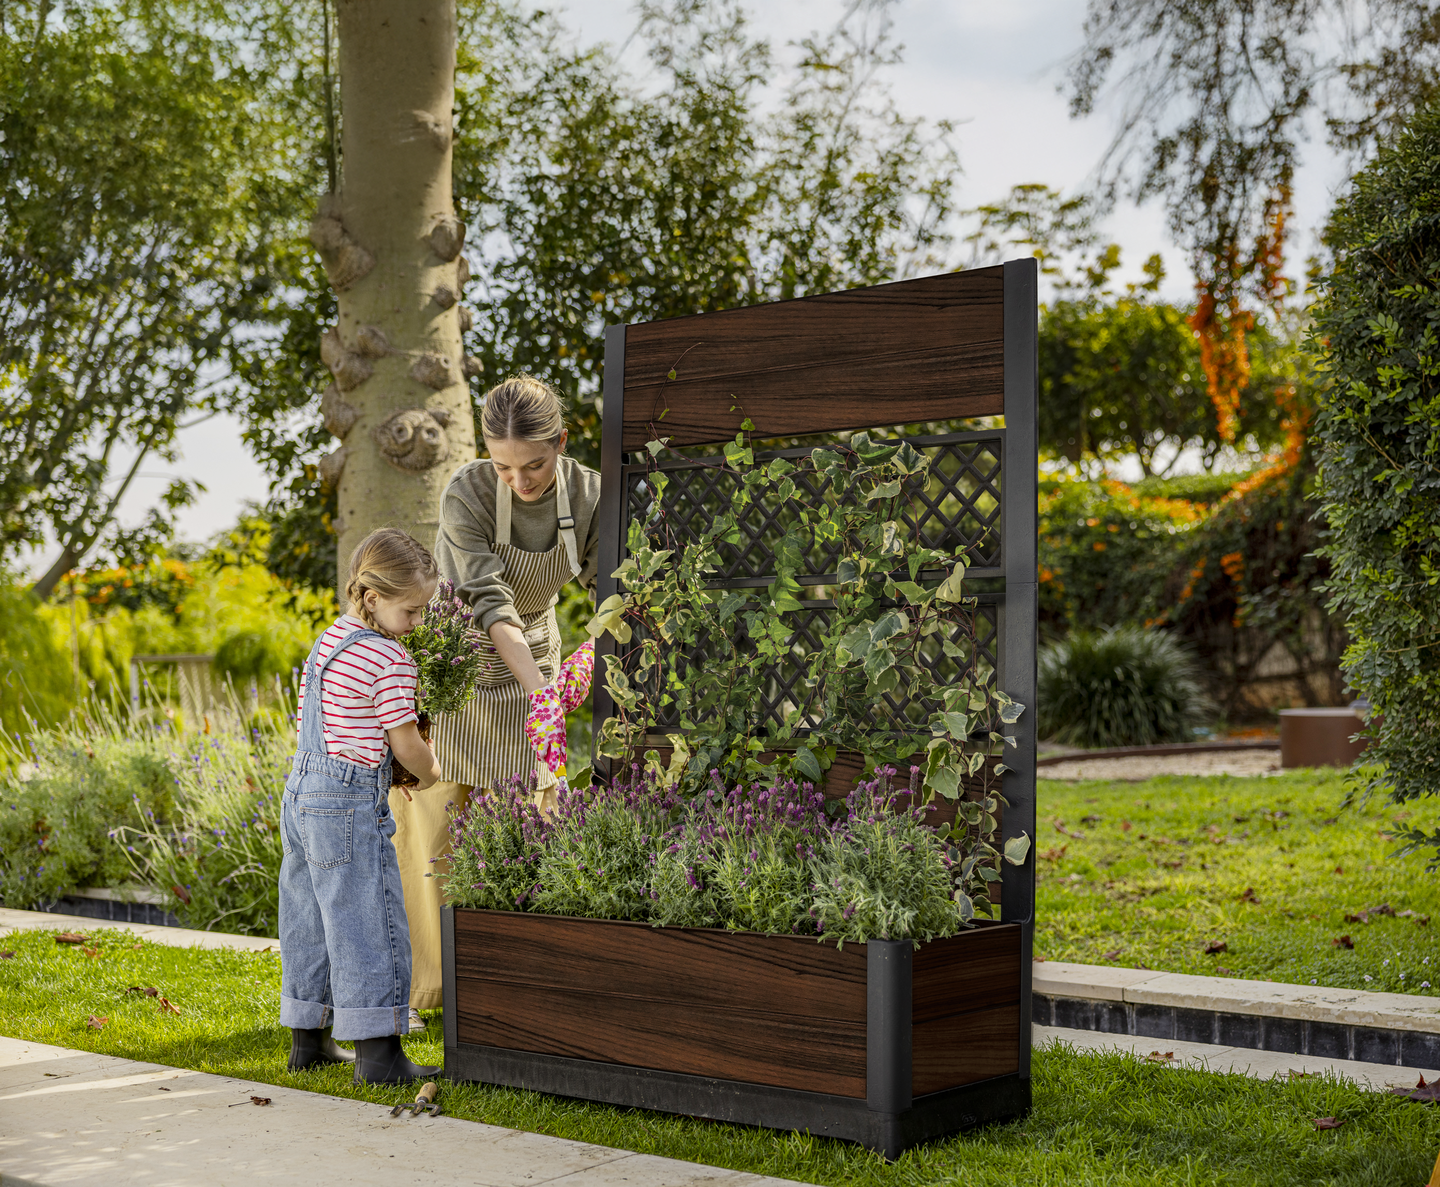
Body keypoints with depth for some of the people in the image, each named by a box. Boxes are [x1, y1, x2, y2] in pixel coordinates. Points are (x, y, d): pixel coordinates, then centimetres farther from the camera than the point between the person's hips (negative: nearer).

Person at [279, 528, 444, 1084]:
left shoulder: (328, 640, 13)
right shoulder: (390, 660, -14)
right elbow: (405, 741, -10)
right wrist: (430, 771, 12)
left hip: (302, 788, 9)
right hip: (348, 803, -9)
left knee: (309, 918, 15)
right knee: (368, 922, -4)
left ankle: (308, 1039, 24)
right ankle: (377, 1052, -2)